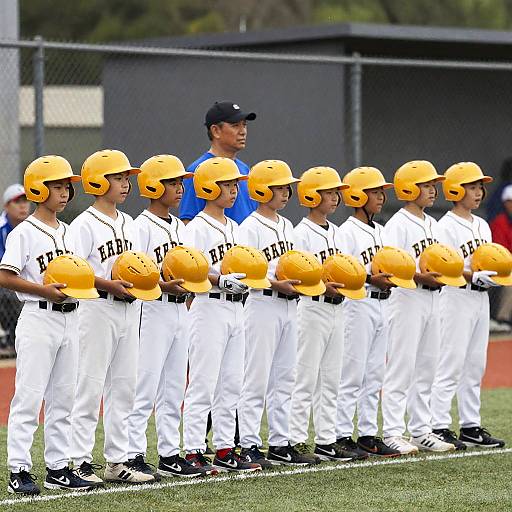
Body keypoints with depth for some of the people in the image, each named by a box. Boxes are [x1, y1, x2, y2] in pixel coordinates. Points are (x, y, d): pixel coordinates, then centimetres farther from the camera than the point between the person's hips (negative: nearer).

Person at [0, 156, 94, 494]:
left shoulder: (67, 232, 14)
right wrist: (46, 290, -21)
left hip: (69, 318, 8)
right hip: (39, 318, -8)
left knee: (63, 397, 10)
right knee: (29, 396, -6)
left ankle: (58, 467, 16)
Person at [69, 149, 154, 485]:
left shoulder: (128, 223, 15)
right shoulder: (85, 225, -9)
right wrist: (110, 285, -22)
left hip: (129, 309, 8)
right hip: (99, 309, -8)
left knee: (124, 387, 9)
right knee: (91, 387, -5)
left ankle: (118, 460, 16)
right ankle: (80, 461, 0)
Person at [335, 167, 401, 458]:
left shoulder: (380, 231, 16)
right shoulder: (348, 232, -10)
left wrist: (390, 278, -1)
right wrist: (371, 279, -20)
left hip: (381, 304, 8)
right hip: (358, 305, -8)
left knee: (375, 375, 10)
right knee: (352, 375, -6)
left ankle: (368, 434, 15)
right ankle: (342, 436, -3)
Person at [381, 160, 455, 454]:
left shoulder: (432, 225, 16)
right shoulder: (398, 225, -10)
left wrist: (443, 274, -2)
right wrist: (420, 277, -26)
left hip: (433, 299, 8)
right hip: (408, 300, -8)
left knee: (426, 368, 11)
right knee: (401, 368, -7)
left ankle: (422, 431, 17)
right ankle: (393, 433, -4)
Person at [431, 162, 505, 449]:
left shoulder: (482, 226, 15)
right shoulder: (447, 226, -10)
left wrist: (494, 275, -2)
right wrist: (475, 276, -23)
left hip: (481, 299, 8)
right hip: (457, 298, -8)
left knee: (475, 366, 10)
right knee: (451, 365, -8)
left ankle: (471, 425, 16)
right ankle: (439, 427, -6)